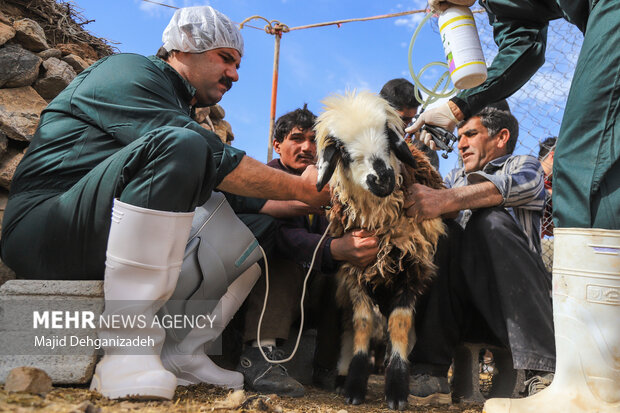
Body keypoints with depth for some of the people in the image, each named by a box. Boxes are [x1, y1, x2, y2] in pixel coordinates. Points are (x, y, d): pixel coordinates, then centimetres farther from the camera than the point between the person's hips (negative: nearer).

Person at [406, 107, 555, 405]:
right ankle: (431, 373, -29)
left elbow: (506, 188, -12)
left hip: (513, 299, -3)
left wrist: (446, 199, -29)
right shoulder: (455, 178, 30)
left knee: (489, 220, -27)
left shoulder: (524, 165, 15)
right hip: (458, 301, 3)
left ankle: (543, 370, -34)